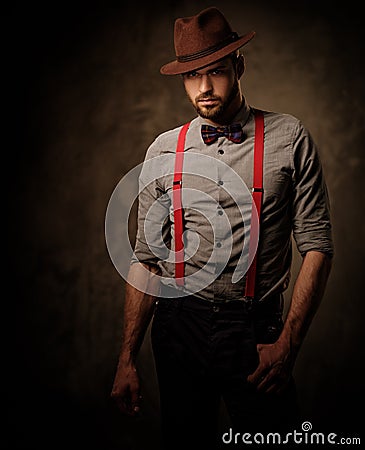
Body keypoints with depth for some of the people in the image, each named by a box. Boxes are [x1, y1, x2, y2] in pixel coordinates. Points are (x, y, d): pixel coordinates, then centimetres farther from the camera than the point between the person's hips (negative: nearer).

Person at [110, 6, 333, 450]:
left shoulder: (289, 140, -4)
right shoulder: (163, 151, 2)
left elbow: (316, 246, -5)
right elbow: (147, 259, 3)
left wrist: (287, 344, -12)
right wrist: (127, 359, -1)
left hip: (257, 330, -2)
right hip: (179, 326, 2)